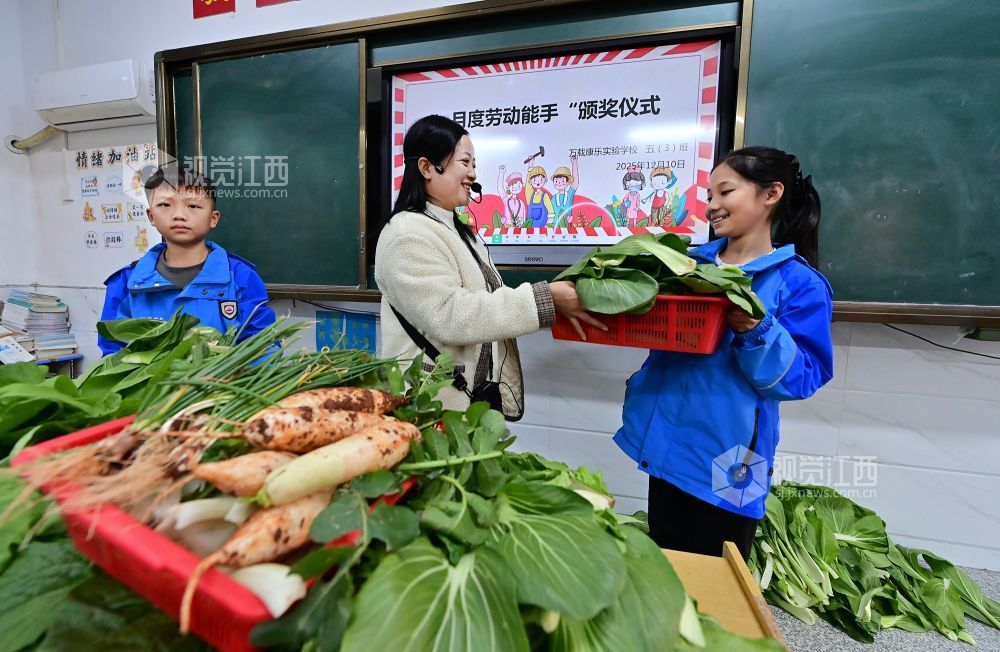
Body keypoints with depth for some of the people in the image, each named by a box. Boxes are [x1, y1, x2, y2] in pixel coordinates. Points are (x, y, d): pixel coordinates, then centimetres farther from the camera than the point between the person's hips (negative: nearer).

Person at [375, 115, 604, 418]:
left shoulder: (456, 230, 14)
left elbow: (488, 301, 9)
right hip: (432, 404, -8)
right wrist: (545, 298, -23)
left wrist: (556, 305, -5)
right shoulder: (408, 234, -16)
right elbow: (449, 316, -26)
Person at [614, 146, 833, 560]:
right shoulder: (692, 262, 6)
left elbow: (802, 378, -12)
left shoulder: (799, 283, -8)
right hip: (669, 442, 5)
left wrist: (756, 331, -27)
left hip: (725, 458, -4)